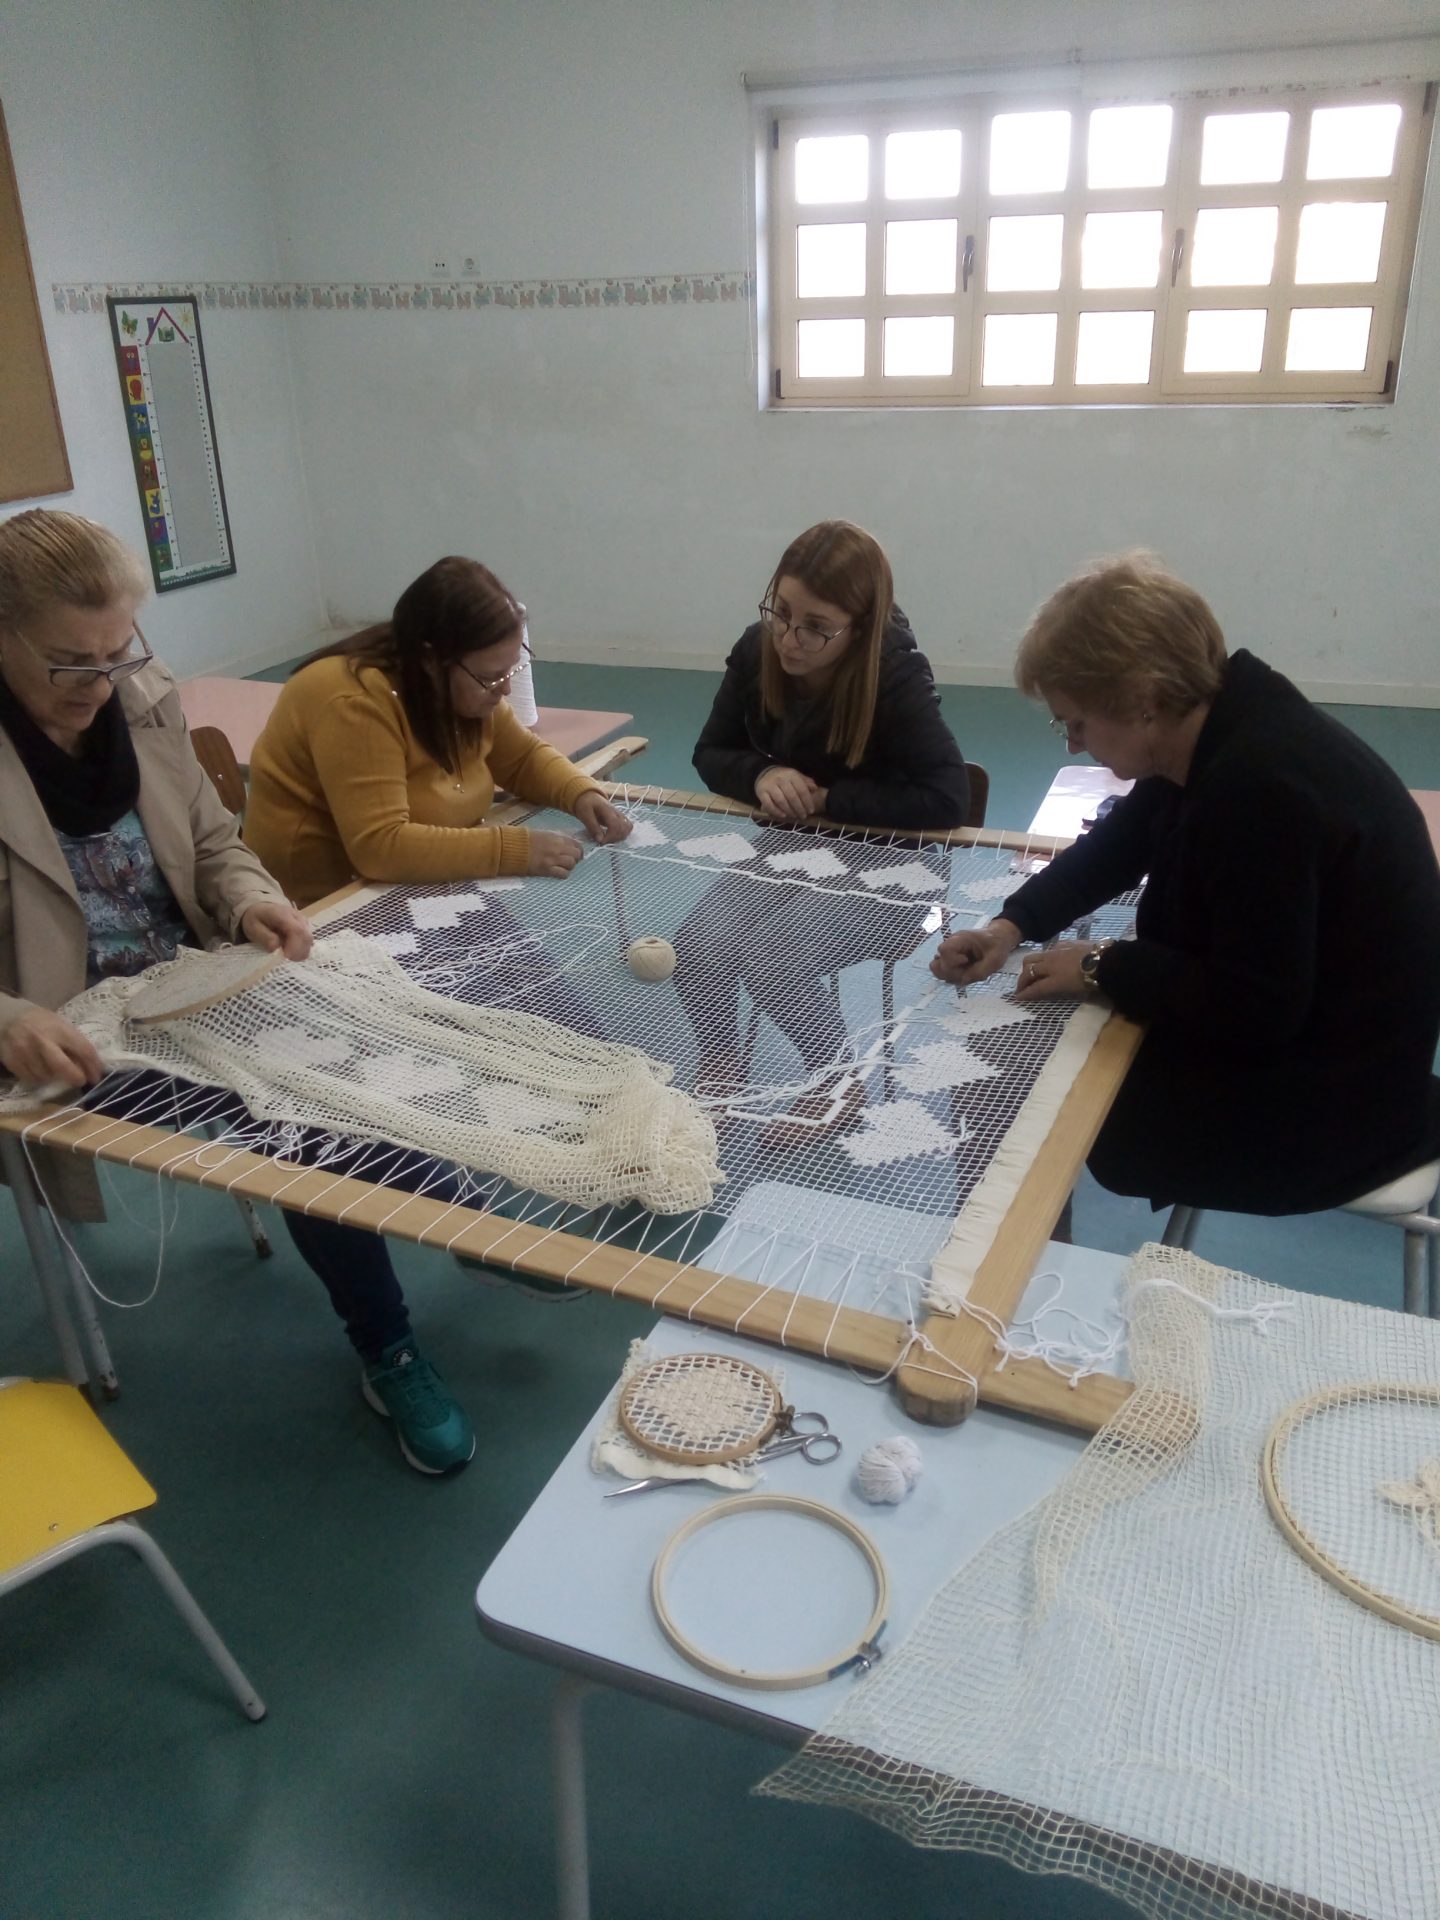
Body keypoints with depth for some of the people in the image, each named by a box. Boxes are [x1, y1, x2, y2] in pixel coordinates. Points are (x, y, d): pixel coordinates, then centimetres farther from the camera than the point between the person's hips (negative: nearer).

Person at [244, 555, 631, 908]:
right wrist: (515, 850, -33)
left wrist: (582, 795, -7)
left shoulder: (469, 686, -3)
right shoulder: (355, 703, -27)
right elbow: (379, 848, -33)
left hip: (416, 892, 8)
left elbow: (523, 757, 12)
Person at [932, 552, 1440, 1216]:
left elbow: (1252, 1009, -30)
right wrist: (1013, 924, -4)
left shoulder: (1263, 787, -32)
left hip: (1332, 1095, -9)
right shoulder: (1218, 736, -3)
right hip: (1286, 1022, 9)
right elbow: (1118, 845, 11)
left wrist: (1102, 967, -17)